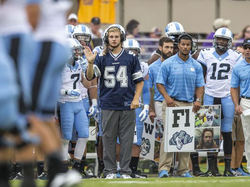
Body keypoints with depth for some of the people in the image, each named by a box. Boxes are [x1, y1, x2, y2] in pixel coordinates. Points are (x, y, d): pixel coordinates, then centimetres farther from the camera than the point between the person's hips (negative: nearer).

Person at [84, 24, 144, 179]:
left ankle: (125, 171, 5)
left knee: (127, 139, 0)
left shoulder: (131, 58, 6)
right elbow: (90, 77, -4)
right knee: (108, 139, 3)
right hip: (108, 106, 1)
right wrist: (91, 62, -22)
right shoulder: (102, 59, 7)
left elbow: (139, 80, 9)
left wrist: (136, 99, -2)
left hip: (127, 106, -1)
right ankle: (110, 171, 9)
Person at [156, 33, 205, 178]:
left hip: (188, 105, 4)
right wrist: (167, 98, -16)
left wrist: (198, 100, -6)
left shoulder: (196, 66, 10)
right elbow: (160, 83, 0)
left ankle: (184, 170, 9)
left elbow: (200, 85, 12)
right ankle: (164, 168, -14)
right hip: (172, 103, -4)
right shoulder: (168, 64, 0)